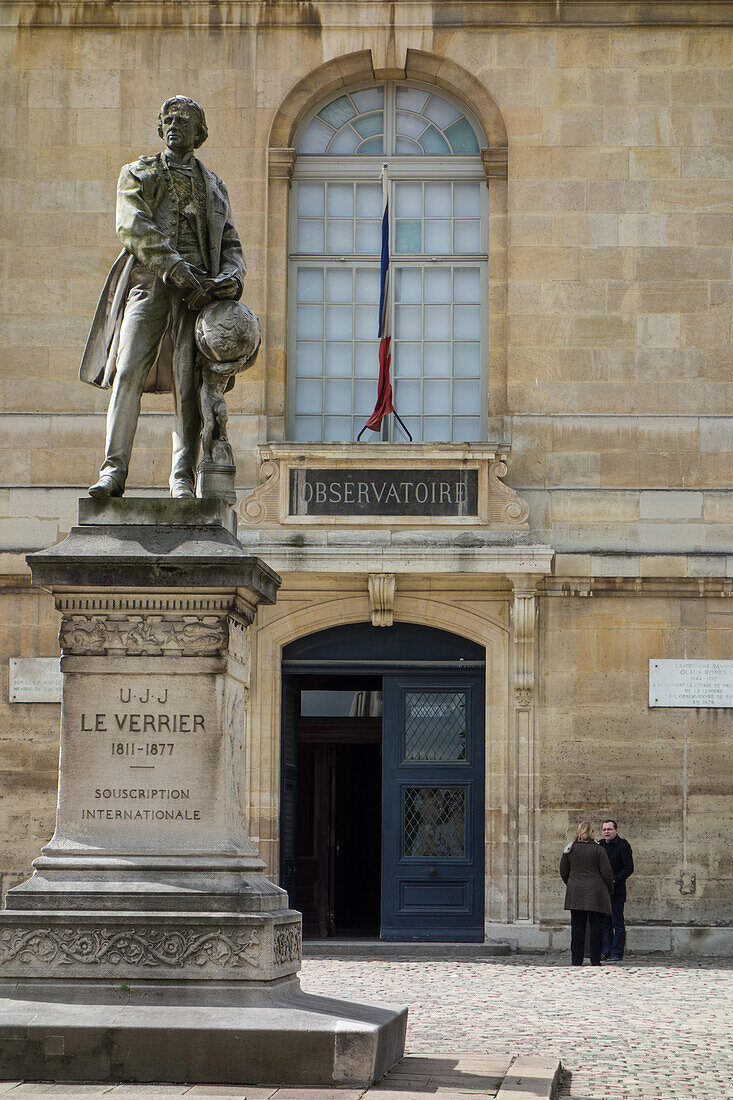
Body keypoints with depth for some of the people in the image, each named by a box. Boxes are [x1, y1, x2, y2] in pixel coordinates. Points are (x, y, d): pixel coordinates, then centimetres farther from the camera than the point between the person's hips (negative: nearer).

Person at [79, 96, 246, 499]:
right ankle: (113, 470, -18)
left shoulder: (213, 186, 23)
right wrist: (177, 269, -15)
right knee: (127, 372, -15)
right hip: (148, 282, -1)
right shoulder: (137, 175, 16)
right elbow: (134, 229, -2)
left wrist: (232, 278, -6)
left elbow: (230, 246, 19)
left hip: (196, 288, 1)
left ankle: (182, 478, -11)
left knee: (187, 381, -9)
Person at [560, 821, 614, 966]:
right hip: (596, 893, -4)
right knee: (597, 927, 3)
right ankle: (595, 960, 2)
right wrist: (609, 890, 8)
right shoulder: (598, 850, -7)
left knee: (577, 927, 6)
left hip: (575, 893, 4)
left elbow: (563, 871, 10)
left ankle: (576, 959, 5)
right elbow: (606, 873, -7)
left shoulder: (570, 849, 4)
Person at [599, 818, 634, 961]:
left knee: (617, 923, -4)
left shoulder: (623, 845, -5)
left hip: (616, 890, -6)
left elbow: (628, 868, -10)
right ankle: (606, 951, 14)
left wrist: (615, 880, -19)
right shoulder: (600, 845, 14)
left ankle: (617, 952, -1)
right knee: (605, 923, 9)